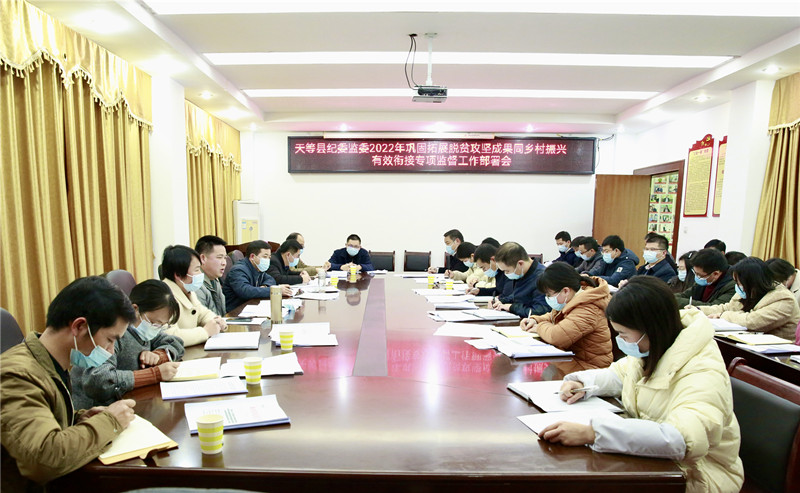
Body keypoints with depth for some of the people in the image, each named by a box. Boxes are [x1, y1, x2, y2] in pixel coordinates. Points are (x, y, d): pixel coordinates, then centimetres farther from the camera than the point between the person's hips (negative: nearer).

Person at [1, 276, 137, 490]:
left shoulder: (52, 366, 4)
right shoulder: (17, 376, -22)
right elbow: (48, 458, -33)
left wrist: (81, 418, 1)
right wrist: (108, 421, -20)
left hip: (56, 481, 8)